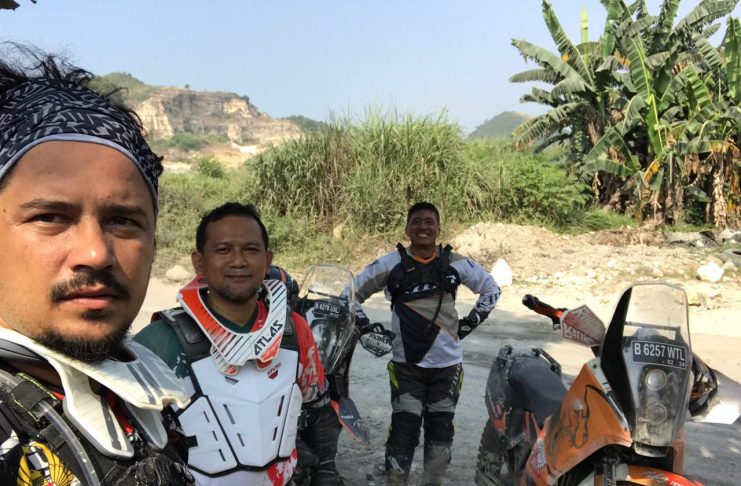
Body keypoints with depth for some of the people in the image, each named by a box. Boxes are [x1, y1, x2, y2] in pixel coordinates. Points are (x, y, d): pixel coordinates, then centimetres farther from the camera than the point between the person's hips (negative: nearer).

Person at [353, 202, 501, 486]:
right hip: (406, 363, -2)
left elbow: (491, 289, 16)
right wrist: (365, 326, -2)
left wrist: (470, 322, 9)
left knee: (441, 429, 11)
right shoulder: (391, 264, -3)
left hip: (447, 362, 2)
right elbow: (352, 291, 6)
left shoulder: (456, 264, 2)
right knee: (404, 429, -6)